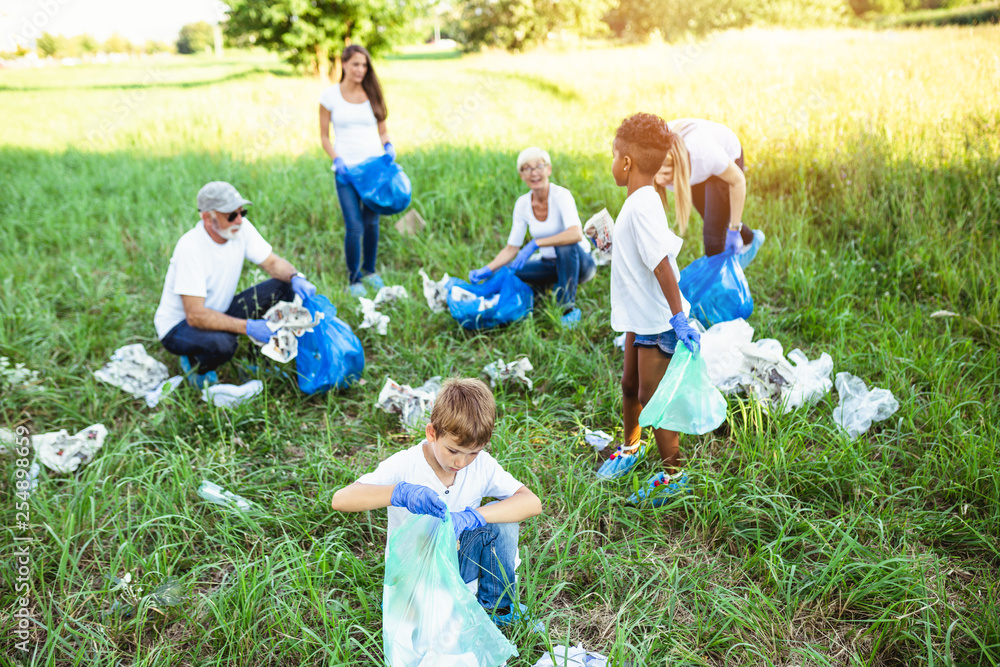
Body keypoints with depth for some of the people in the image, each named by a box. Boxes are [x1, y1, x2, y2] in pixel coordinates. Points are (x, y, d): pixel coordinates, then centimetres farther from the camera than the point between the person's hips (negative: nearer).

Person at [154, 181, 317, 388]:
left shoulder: (241, 227, -12)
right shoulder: (190, 247, -31)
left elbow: (272, 263, -1)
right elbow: (195, 316, -33)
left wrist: (296, 277, -23)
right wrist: (247, 327, -39)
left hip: (219, 312, 6)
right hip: (180, 323, -6)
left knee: (284, 287, -11)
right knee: (220, 344, -40)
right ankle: (195, 364, -5)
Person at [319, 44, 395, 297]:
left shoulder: (372, 94, 8)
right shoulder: (330, 95, 1)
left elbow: (383, 129, 15)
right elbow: (324, 136, 4)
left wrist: (388, 145, -7)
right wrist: (337, 160, -12)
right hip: (347, 169, -3)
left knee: (372, 222, 9)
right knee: (354, 226, -9)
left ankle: (369, 270, 30)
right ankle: (353, 279, 8)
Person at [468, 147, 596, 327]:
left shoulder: (561, 195, -20)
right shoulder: (523, 203, -4)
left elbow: (576, 234, -37)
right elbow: (511, 248, -1)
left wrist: (535, 244, -40)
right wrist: (487, 270, -16)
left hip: (578, 262, -5)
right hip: (550, 265, 5)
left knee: (565, 243, -36)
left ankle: (569, 308, -22)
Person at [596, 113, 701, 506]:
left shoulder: (642, 205, -24)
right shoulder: (641, 201, 7)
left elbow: (662, 262, -29)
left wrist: (678, 318, -31)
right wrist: (609, 242, 31)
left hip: (658, 321, -10)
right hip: (640, 316, 10)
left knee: (651, 396, 0)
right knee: (630, 385, 23)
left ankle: (674, 474, 16)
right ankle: (630, 447, 46)